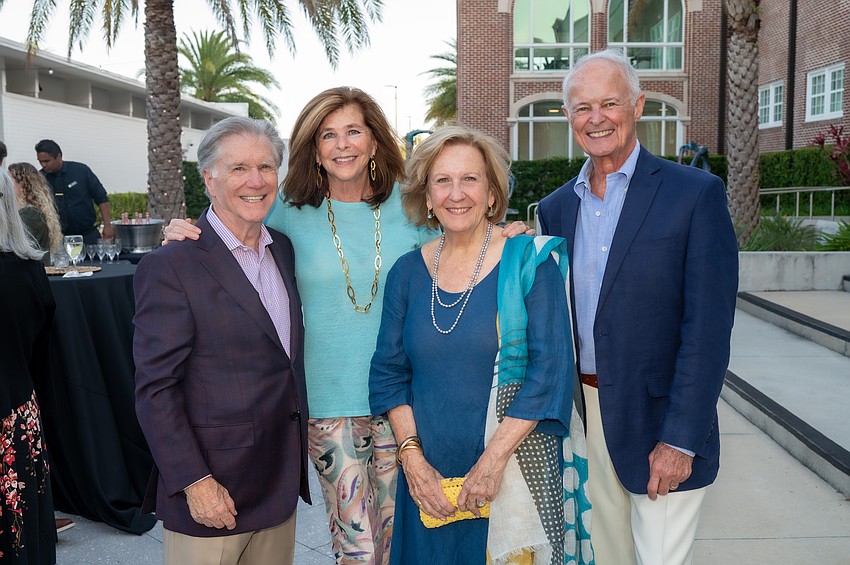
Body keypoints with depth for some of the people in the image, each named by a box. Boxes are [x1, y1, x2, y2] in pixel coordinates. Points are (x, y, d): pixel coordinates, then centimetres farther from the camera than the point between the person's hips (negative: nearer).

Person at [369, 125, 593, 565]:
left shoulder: (531, 262, -7)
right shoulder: (407, 272, 3)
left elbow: (550, 370, -11)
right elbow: (388, 372, 5)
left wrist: (494, 459, -15)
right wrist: (412, 456, -6)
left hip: (517, 473, -2)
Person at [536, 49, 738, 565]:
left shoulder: (696, 193, -9)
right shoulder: (555, 208, 7)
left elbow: (707, 329, -13)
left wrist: (680, 440, -16)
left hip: (659, 425, -4)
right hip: (582, 414, 5)